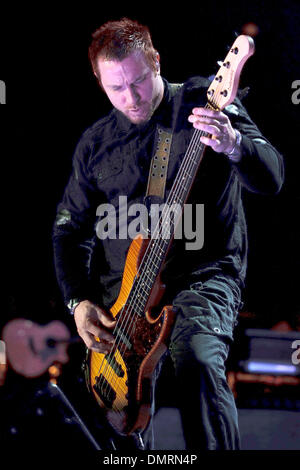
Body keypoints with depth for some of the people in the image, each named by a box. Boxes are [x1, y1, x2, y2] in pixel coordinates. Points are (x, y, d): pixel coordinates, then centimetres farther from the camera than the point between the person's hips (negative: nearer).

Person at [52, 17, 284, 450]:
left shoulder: (205, 103, -2)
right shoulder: (95, 143, 11)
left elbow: (271, 179, -13)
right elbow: (70, 228, 17)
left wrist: (234, 145, -35)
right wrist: (79, 301, 1)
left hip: (203, 275, -4)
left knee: (197, 360, -34)